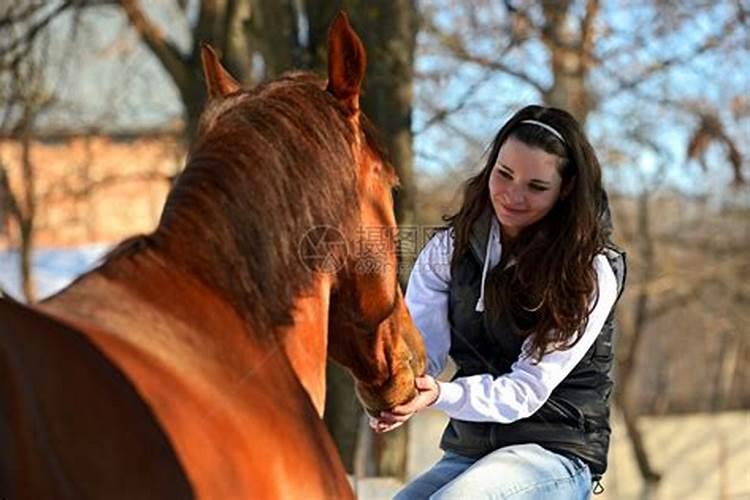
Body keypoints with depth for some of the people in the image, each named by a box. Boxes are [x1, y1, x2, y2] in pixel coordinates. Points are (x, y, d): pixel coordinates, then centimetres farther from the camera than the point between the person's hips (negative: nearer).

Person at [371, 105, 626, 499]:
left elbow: (527, 390, -17)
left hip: (556, 455, -5)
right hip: (465, 450, 5)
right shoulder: (450, 248, 4)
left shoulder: (590, 274, -11)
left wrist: (439, 395, -35)